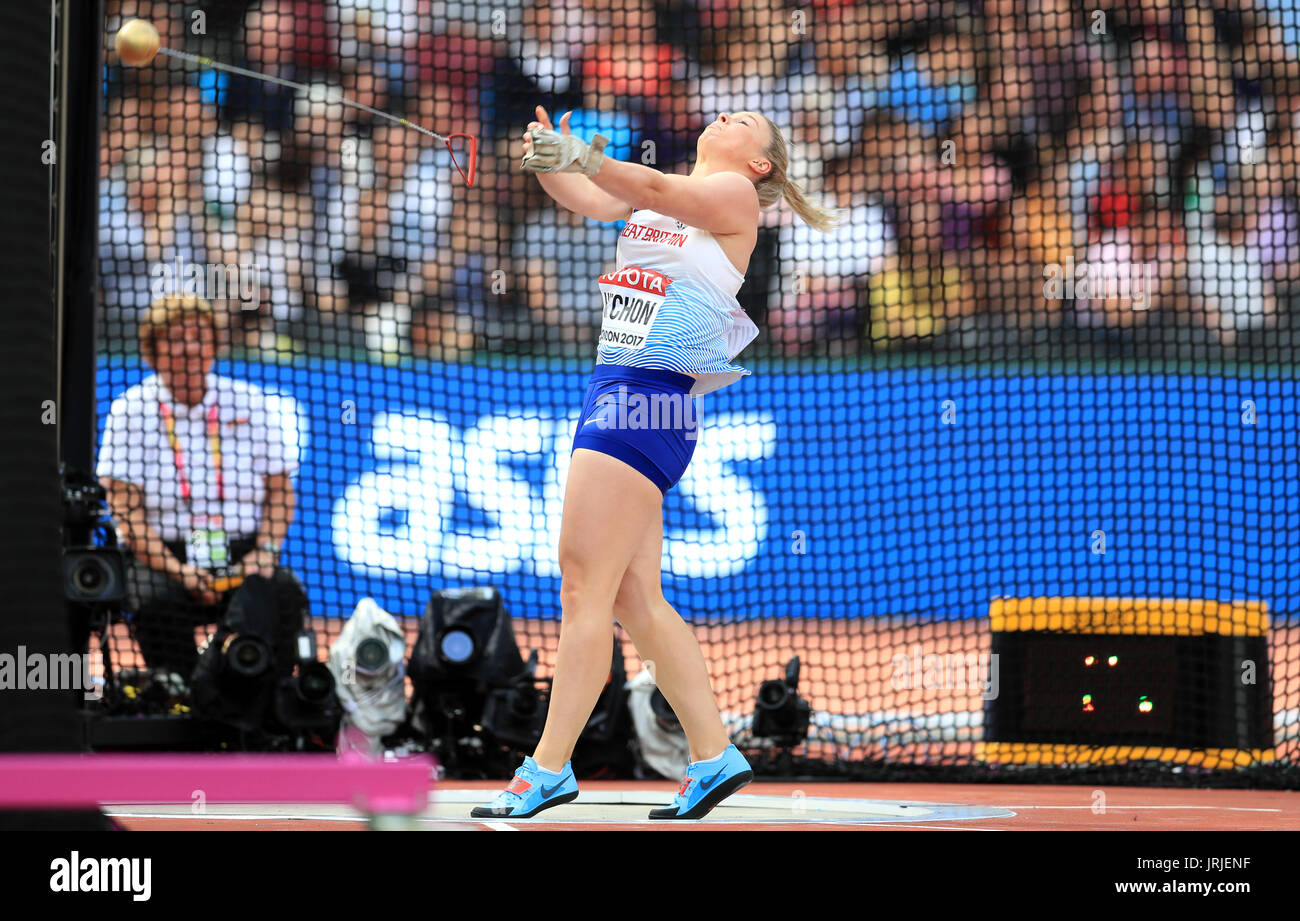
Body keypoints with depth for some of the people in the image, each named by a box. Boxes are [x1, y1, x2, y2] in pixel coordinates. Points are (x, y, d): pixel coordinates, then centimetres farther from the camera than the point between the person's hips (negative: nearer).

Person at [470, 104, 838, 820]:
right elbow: (590, 199, 5)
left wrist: (582, 158, -34)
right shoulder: (661, 191, 21)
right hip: (614, 386, 8)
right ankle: (713, 755, 12)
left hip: (651, 394, -8)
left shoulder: (735, 195, 0)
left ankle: (549, 768, -10)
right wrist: (548, 163, -15)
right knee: (635, 596, 7)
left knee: (584, 588, -11)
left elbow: (654, 190, -18)